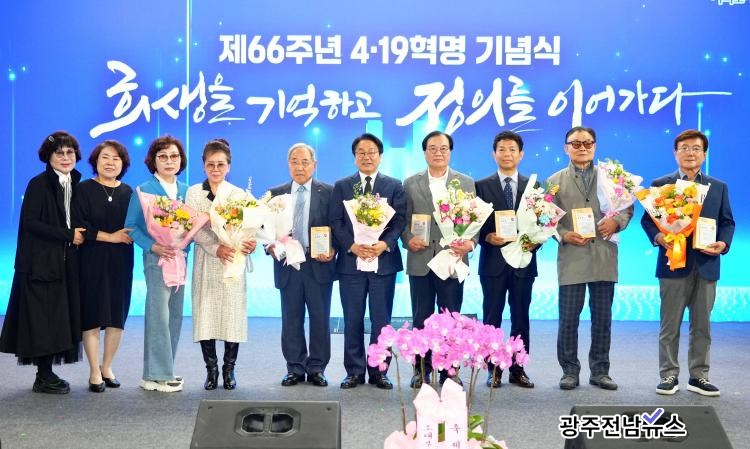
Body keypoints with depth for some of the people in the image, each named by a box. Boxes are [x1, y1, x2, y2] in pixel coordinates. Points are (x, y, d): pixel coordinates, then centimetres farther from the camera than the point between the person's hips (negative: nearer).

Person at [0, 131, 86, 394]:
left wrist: (79, 234, 1)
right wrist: (68, 235, -16)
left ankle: (48, 374, 13)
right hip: (41, 262, -7)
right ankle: (43, 377, 2)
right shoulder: (39, 184, -7)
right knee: (43, 318, -5)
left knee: (58, 319, 6)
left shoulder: (75, 185, 13)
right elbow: (30, 222, -15)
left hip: (65, 262, 7)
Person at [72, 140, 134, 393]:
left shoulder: (127, 192, 11)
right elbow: (78, 226, -9)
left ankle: (107, 367, 20)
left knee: (117, 316, 4)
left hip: (121, 262, 3)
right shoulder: (84, 190, -1)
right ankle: (94, 372, 8)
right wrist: (110, 236, -14)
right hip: (92, 261, -3)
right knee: (93, 316, -2)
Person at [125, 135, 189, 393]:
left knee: (175, 314, 9)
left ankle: (164, 370, 19)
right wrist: (153, 246, -19)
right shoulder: (144, 190, -3)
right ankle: (156, 376, 0)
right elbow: (131, 226, -7)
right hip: (156, 257, -6)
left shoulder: (186, 191, 12)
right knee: (158, 314, -7)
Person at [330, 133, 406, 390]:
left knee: (381, 320, 3)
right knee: (352, 320, 4)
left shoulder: (394, 186, 9)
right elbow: (335, 222, 2)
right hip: (350, 261, 1)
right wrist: (352, 246, -13)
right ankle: (354, 371, 13)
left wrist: (385, 244, -16)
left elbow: (400, 220, 0)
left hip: (384, 260, 0)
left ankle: (379, 371, 11)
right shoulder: (341, 186, 10)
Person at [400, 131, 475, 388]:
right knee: (421, 319, 6)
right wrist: (408, 239, -12)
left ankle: (449, 370, 13)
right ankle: (421, 369, 15)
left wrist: (471, 242, -12)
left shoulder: (466, 182, 8)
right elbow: (403, 220, 7)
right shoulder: (410, 184, 8)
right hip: (420, 261, 0)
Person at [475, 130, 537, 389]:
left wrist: (534, 242, -11)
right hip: (493, 259, -1)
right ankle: (493, 370, 11)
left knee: (521, 317, 6)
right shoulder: (482, 186, 5)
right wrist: (487, 237, -16)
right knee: (492, 318, 3)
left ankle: (518, 370, 15)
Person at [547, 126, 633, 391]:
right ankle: (570, 371, 12)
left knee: (603, 318, 7)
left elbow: (627, 208, 11)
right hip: (571, 258, -1)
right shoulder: (556, 181, 9)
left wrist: (616, 222, -10)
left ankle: (600, 371, 17)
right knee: (568, 319, 1)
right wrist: (564, 235, -14)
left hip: (604, 257, 2)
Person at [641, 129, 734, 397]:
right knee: (670, 324, 3)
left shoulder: (718, 187, 11)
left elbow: (727, 221, 11)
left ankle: (698, 376, 17)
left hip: (706, 265, 2)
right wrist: (658, 237, -17)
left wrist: (723, 243, -8)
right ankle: (669, 375, 11)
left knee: (702, 324, 8)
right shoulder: (660, 185, 4)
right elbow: (647, 219, 2)